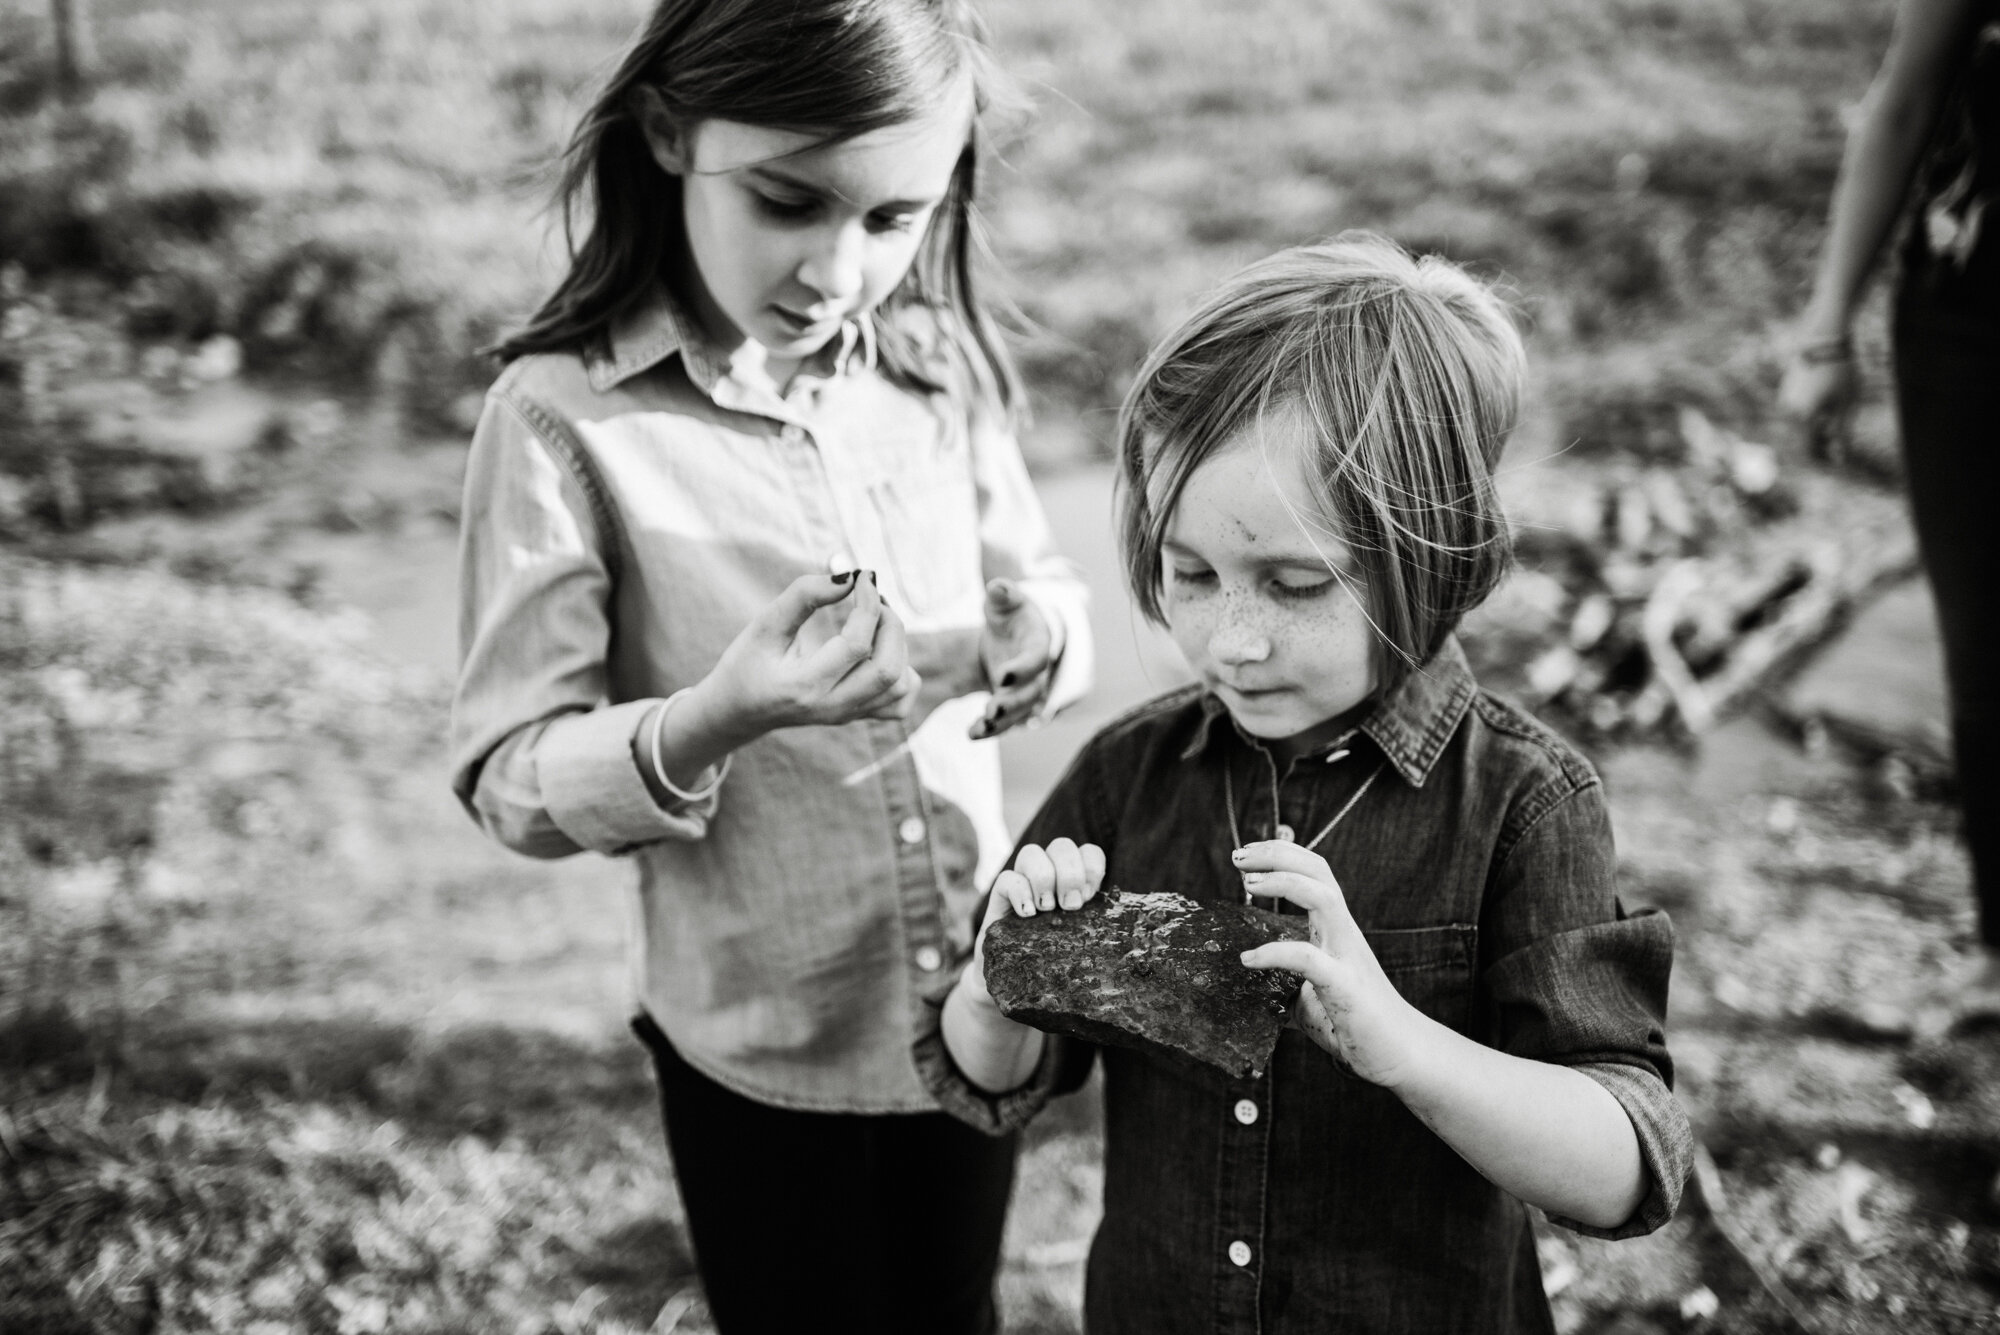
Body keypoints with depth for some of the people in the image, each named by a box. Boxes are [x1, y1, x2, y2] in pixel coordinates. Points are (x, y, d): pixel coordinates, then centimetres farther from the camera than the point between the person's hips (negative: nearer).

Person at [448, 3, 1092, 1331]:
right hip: (764, 1046, -4)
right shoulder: (567, 420, -19)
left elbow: (1042, 587, 9)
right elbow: (508, 776, -15)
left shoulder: (938, 370, -5)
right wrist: (713, 721, -34)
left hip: (972, 1005, 4)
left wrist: (1037, 645, -14)